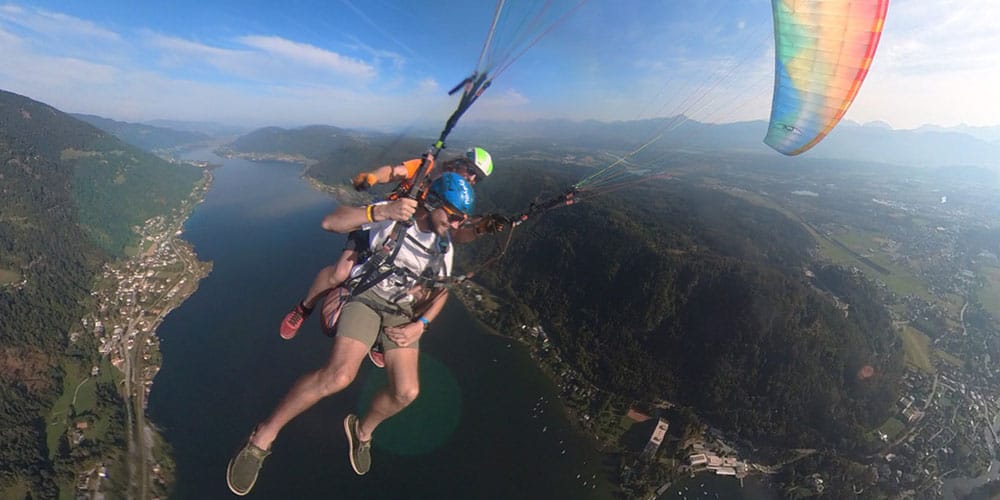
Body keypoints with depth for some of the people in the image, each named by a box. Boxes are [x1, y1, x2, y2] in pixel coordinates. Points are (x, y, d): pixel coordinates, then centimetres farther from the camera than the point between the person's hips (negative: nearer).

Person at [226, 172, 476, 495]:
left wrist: (420, 325, -5)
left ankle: (362, 430, 25)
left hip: (401, 312, 4)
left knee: (407, 392, -9)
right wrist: (380, 212, -40)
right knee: (339, 375, -27)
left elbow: (441, 292, 10)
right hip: (365, 297, -4)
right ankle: (264, 436, 0)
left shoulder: (443, 248, 0)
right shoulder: (391, 214, -15)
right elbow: (330, 222, -24)